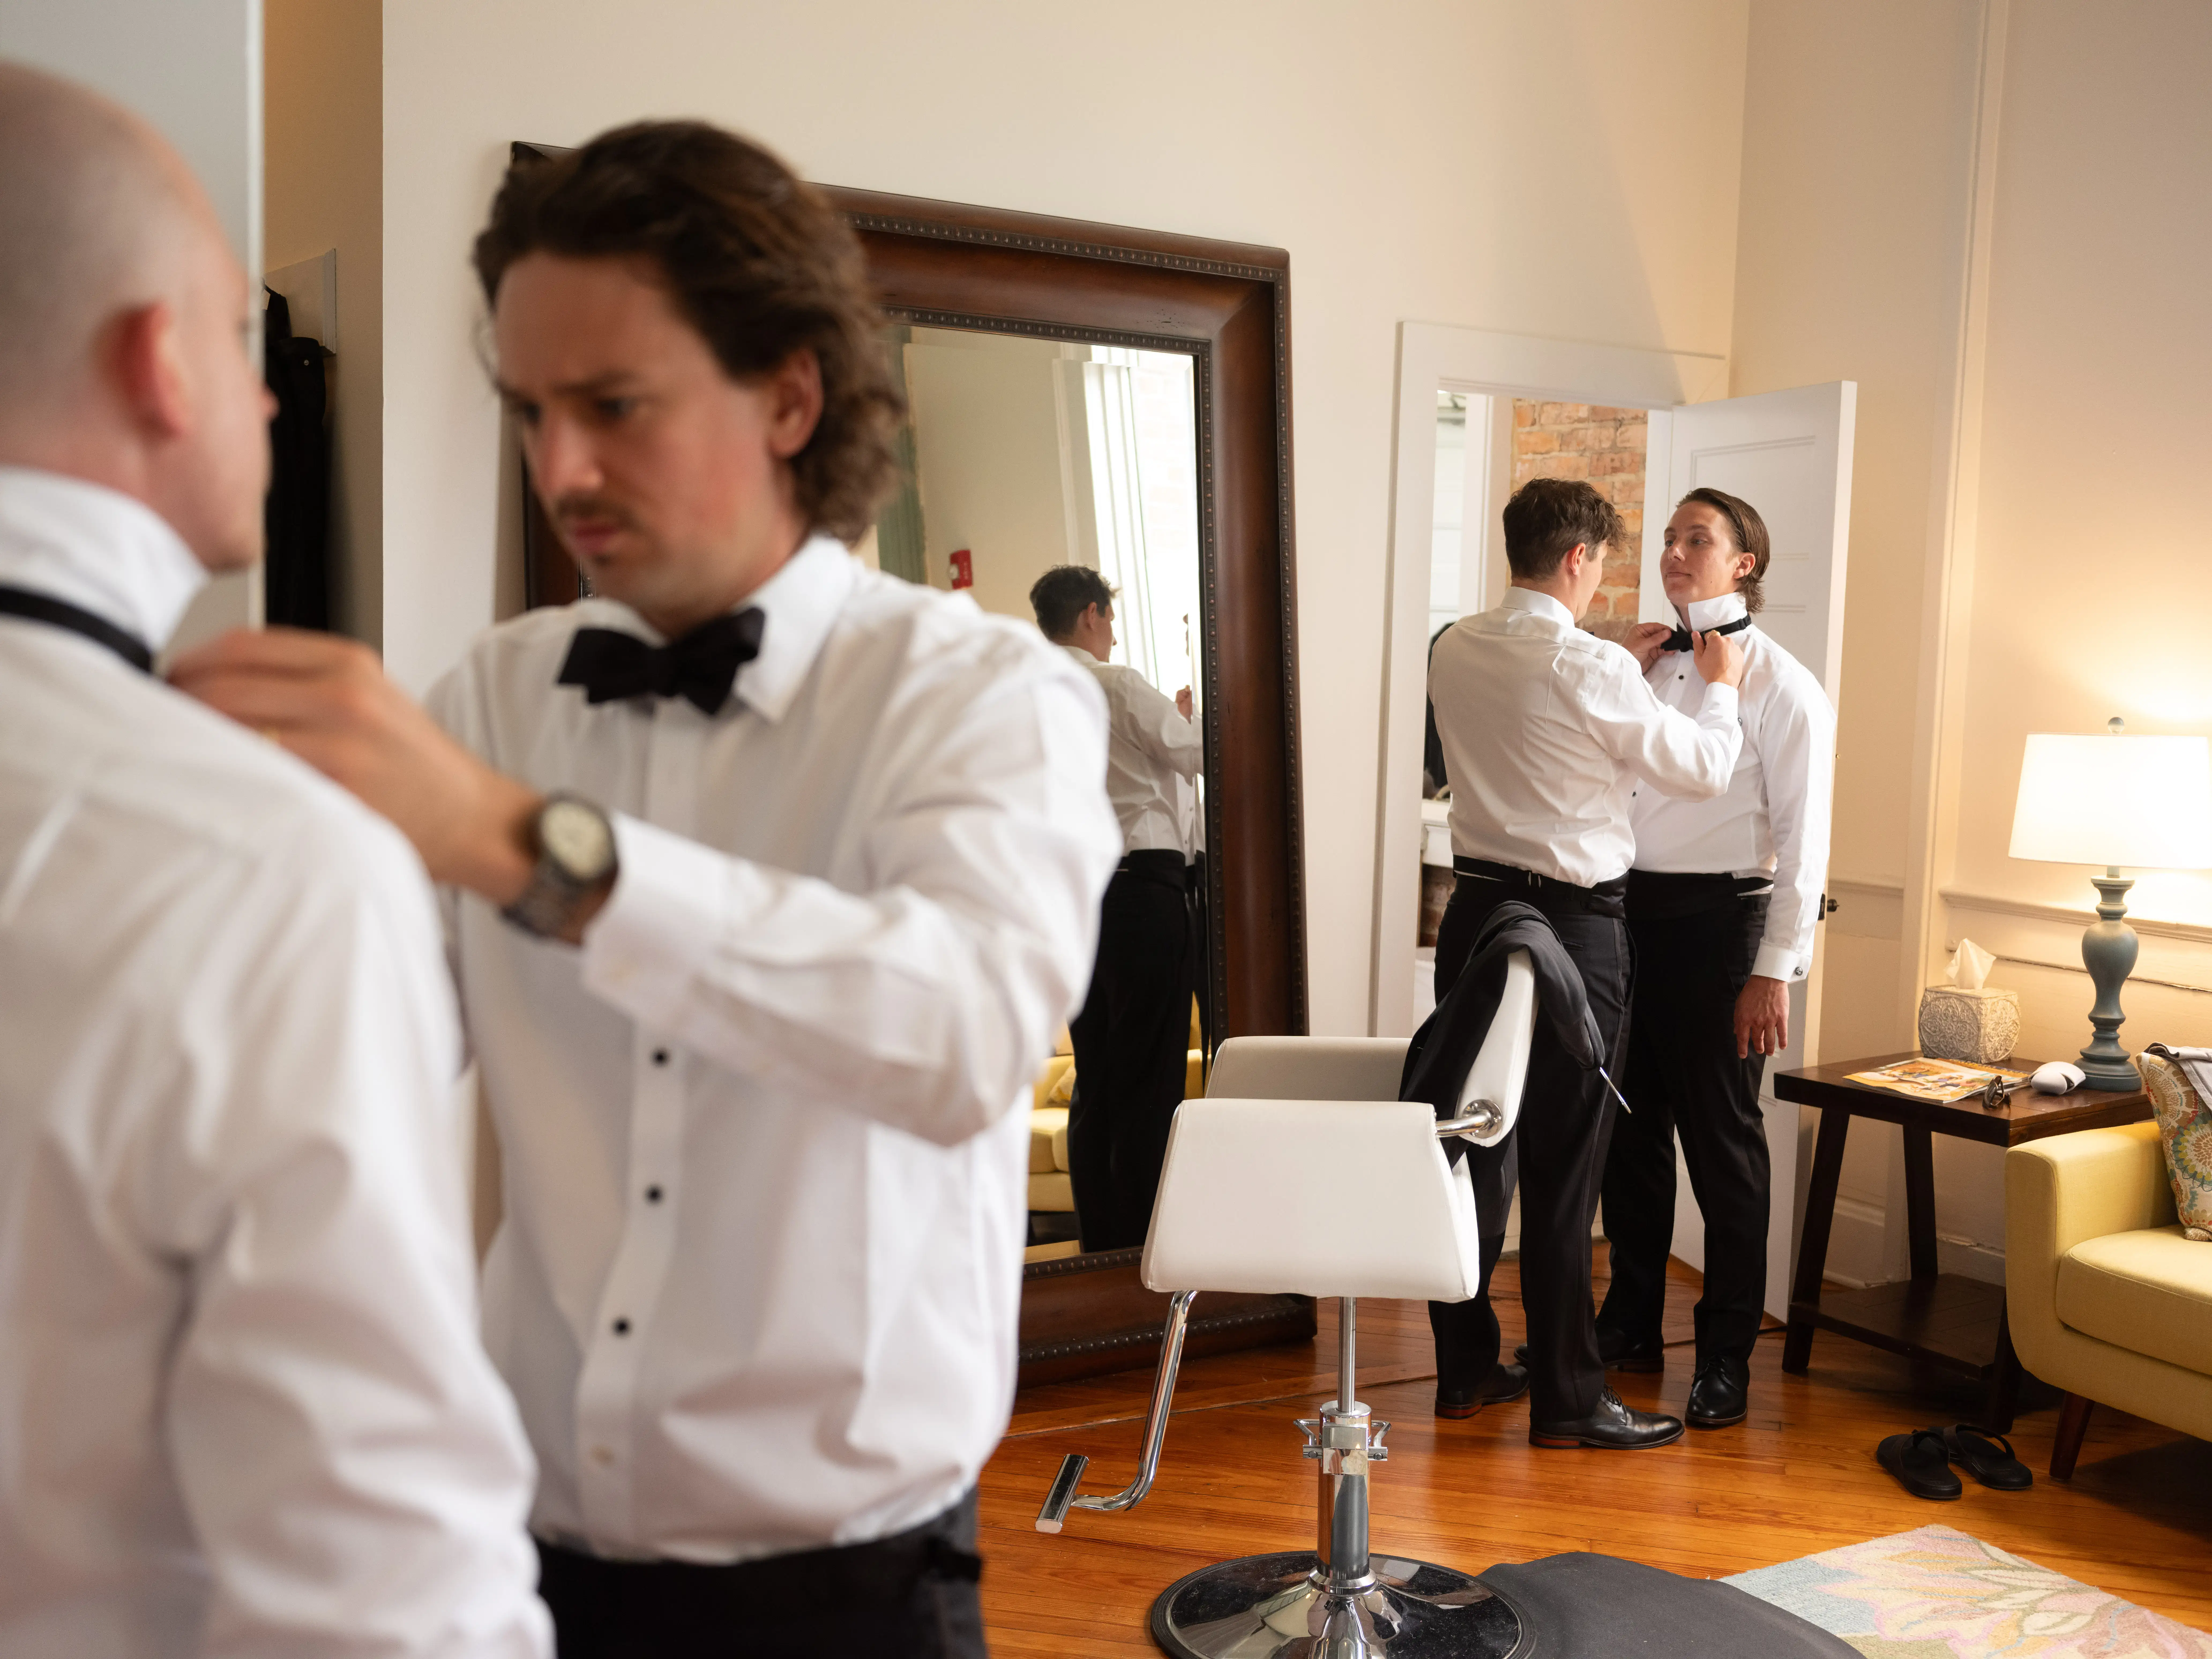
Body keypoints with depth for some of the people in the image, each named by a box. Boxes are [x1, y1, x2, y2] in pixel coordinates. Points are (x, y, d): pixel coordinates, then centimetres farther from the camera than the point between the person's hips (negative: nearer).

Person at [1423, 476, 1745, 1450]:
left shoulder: (1454, 652, 5)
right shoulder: (1590, 668, -16)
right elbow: (1705, 769, -5)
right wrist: (1719, 687, 13)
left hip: (1477, 911, 7)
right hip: (1572, 926, -7)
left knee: (1472, 1145, 13)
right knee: (1562, 1169, 0)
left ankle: (1464, 1370, 25)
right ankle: (1567, 1402, 9)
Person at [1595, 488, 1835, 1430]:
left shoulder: (1781, 685, -6)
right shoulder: (1647, 665, 13)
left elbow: (1802, 838, -10)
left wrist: (1775, 971, -15)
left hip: (1715, 920, -6)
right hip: (1625, 908, 6)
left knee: (1721, 1140, 3)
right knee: (1628, 1129, 14)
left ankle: (1726, 1357, 16)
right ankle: (1631, 1324, 29)